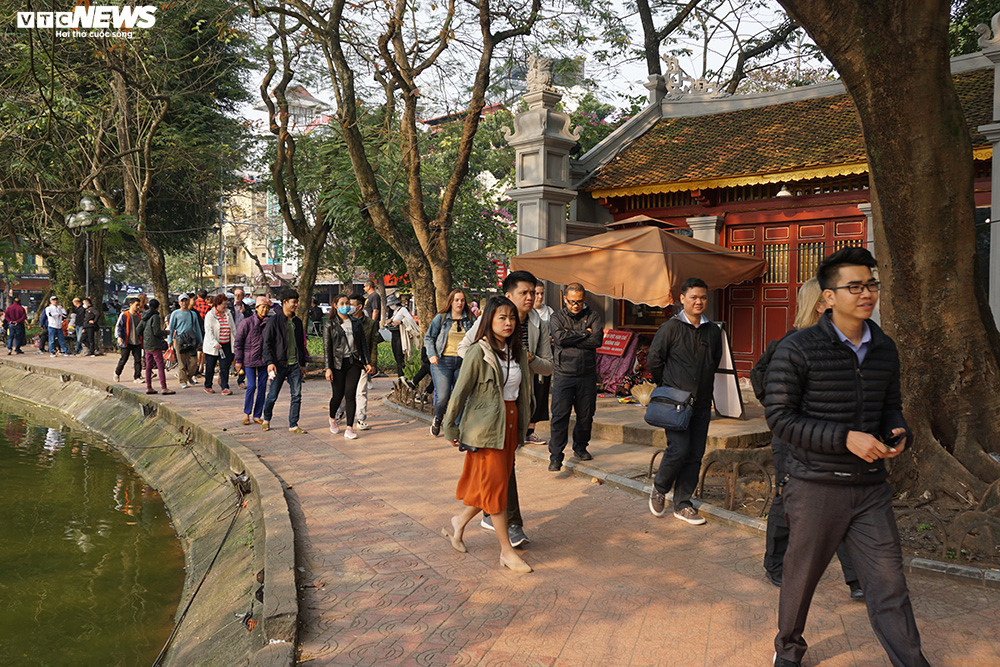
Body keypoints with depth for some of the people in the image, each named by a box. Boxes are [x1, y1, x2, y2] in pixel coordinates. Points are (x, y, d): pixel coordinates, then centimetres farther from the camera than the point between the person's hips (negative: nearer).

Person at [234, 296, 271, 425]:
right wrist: (238, 361, -4)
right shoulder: (247, 322, -5)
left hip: (264, 360, 3)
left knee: (262, 387, 4)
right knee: (251, 386, -7)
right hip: (250, 360, -3)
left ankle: (257, 415, 15)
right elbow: (238, 343, -2)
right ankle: (246, 413, 13)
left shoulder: (270, 322, 5)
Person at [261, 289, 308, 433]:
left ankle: (293, 425, 8)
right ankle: (266, 420, 28)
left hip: (295, 365, 5)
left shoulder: (297, 321, 12)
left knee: (297, 396, 0)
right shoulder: (274, 320, -5)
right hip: (279, 364, -4)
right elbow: (267, 343, -7)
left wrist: (302, 363, 16)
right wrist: (270, 362, -17)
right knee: (272, 395, 4)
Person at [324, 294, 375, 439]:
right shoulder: (330, 325, 1)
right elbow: (326, 348, -3)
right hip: (338, 363, -2)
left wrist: (367, 362, 5)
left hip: (354, 363, 2)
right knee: (338, 395, 4)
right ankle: (332, 419, 34)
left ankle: (349, 428, -2)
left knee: (350, 395, -4)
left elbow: (363, 344, 12)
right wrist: (328, 368, -9)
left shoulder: (356, 323, 11)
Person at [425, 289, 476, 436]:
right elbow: (429, 337, 8)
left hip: (463, 362, 2)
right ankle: (437, 419, 23)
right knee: (442, 397, -9)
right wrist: (432, 355, -7)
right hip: (443, 362, -2)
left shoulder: (470, 319, 10)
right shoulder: (441, 318, 5)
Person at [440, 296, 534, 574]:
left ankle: (459, 522, 34)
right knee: (495, 484, -1)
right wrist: (451, 428, -4)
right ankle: (507, 551, 8)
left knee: (495, 484, 12)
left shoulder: (518, 352, 7)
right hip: (485, 426, -7)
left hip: (510, 424, 7)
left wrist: (523, 424, 13)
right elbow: (460, 392, -8)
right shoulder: (478, 353, -12)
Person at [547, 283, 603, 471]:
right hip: (563, 374, -2)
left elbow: (597, 340, -8)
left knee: (586, 415, 9)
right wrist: (584, 333, -7)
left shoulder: (593, 317, 9)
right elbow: (559, 337, -13)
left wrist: (571, 339, -10)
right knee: (560, 415, -7)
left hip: (587, 375, 2)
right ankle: (555, 457, -4)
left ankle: (580, 448, 28)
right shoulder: (557, 317, 6)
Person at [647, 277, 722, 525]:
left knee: (695, 455, 6)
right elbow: (654, 359, -2)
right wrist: (667, 387, 6)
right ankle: (659, 488, 13)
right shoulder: (670, 328, -6)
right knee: (679, 449, -14)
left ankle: (682, 504, 18)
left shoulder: (713, 331, 9)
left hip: (702, 403, 5)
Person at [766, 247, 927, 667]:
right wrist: (846, 438, -21)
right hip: (816, 486, -4)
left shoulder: (884, 349, 7)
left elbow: (890, 406, 19)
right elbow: (779, 416, -13)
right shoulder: (797, 350, -11)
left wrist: (899, 433, -4)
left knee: (888, 582, 3)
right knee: (801, 577, 13)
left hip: (871, 486, 4)